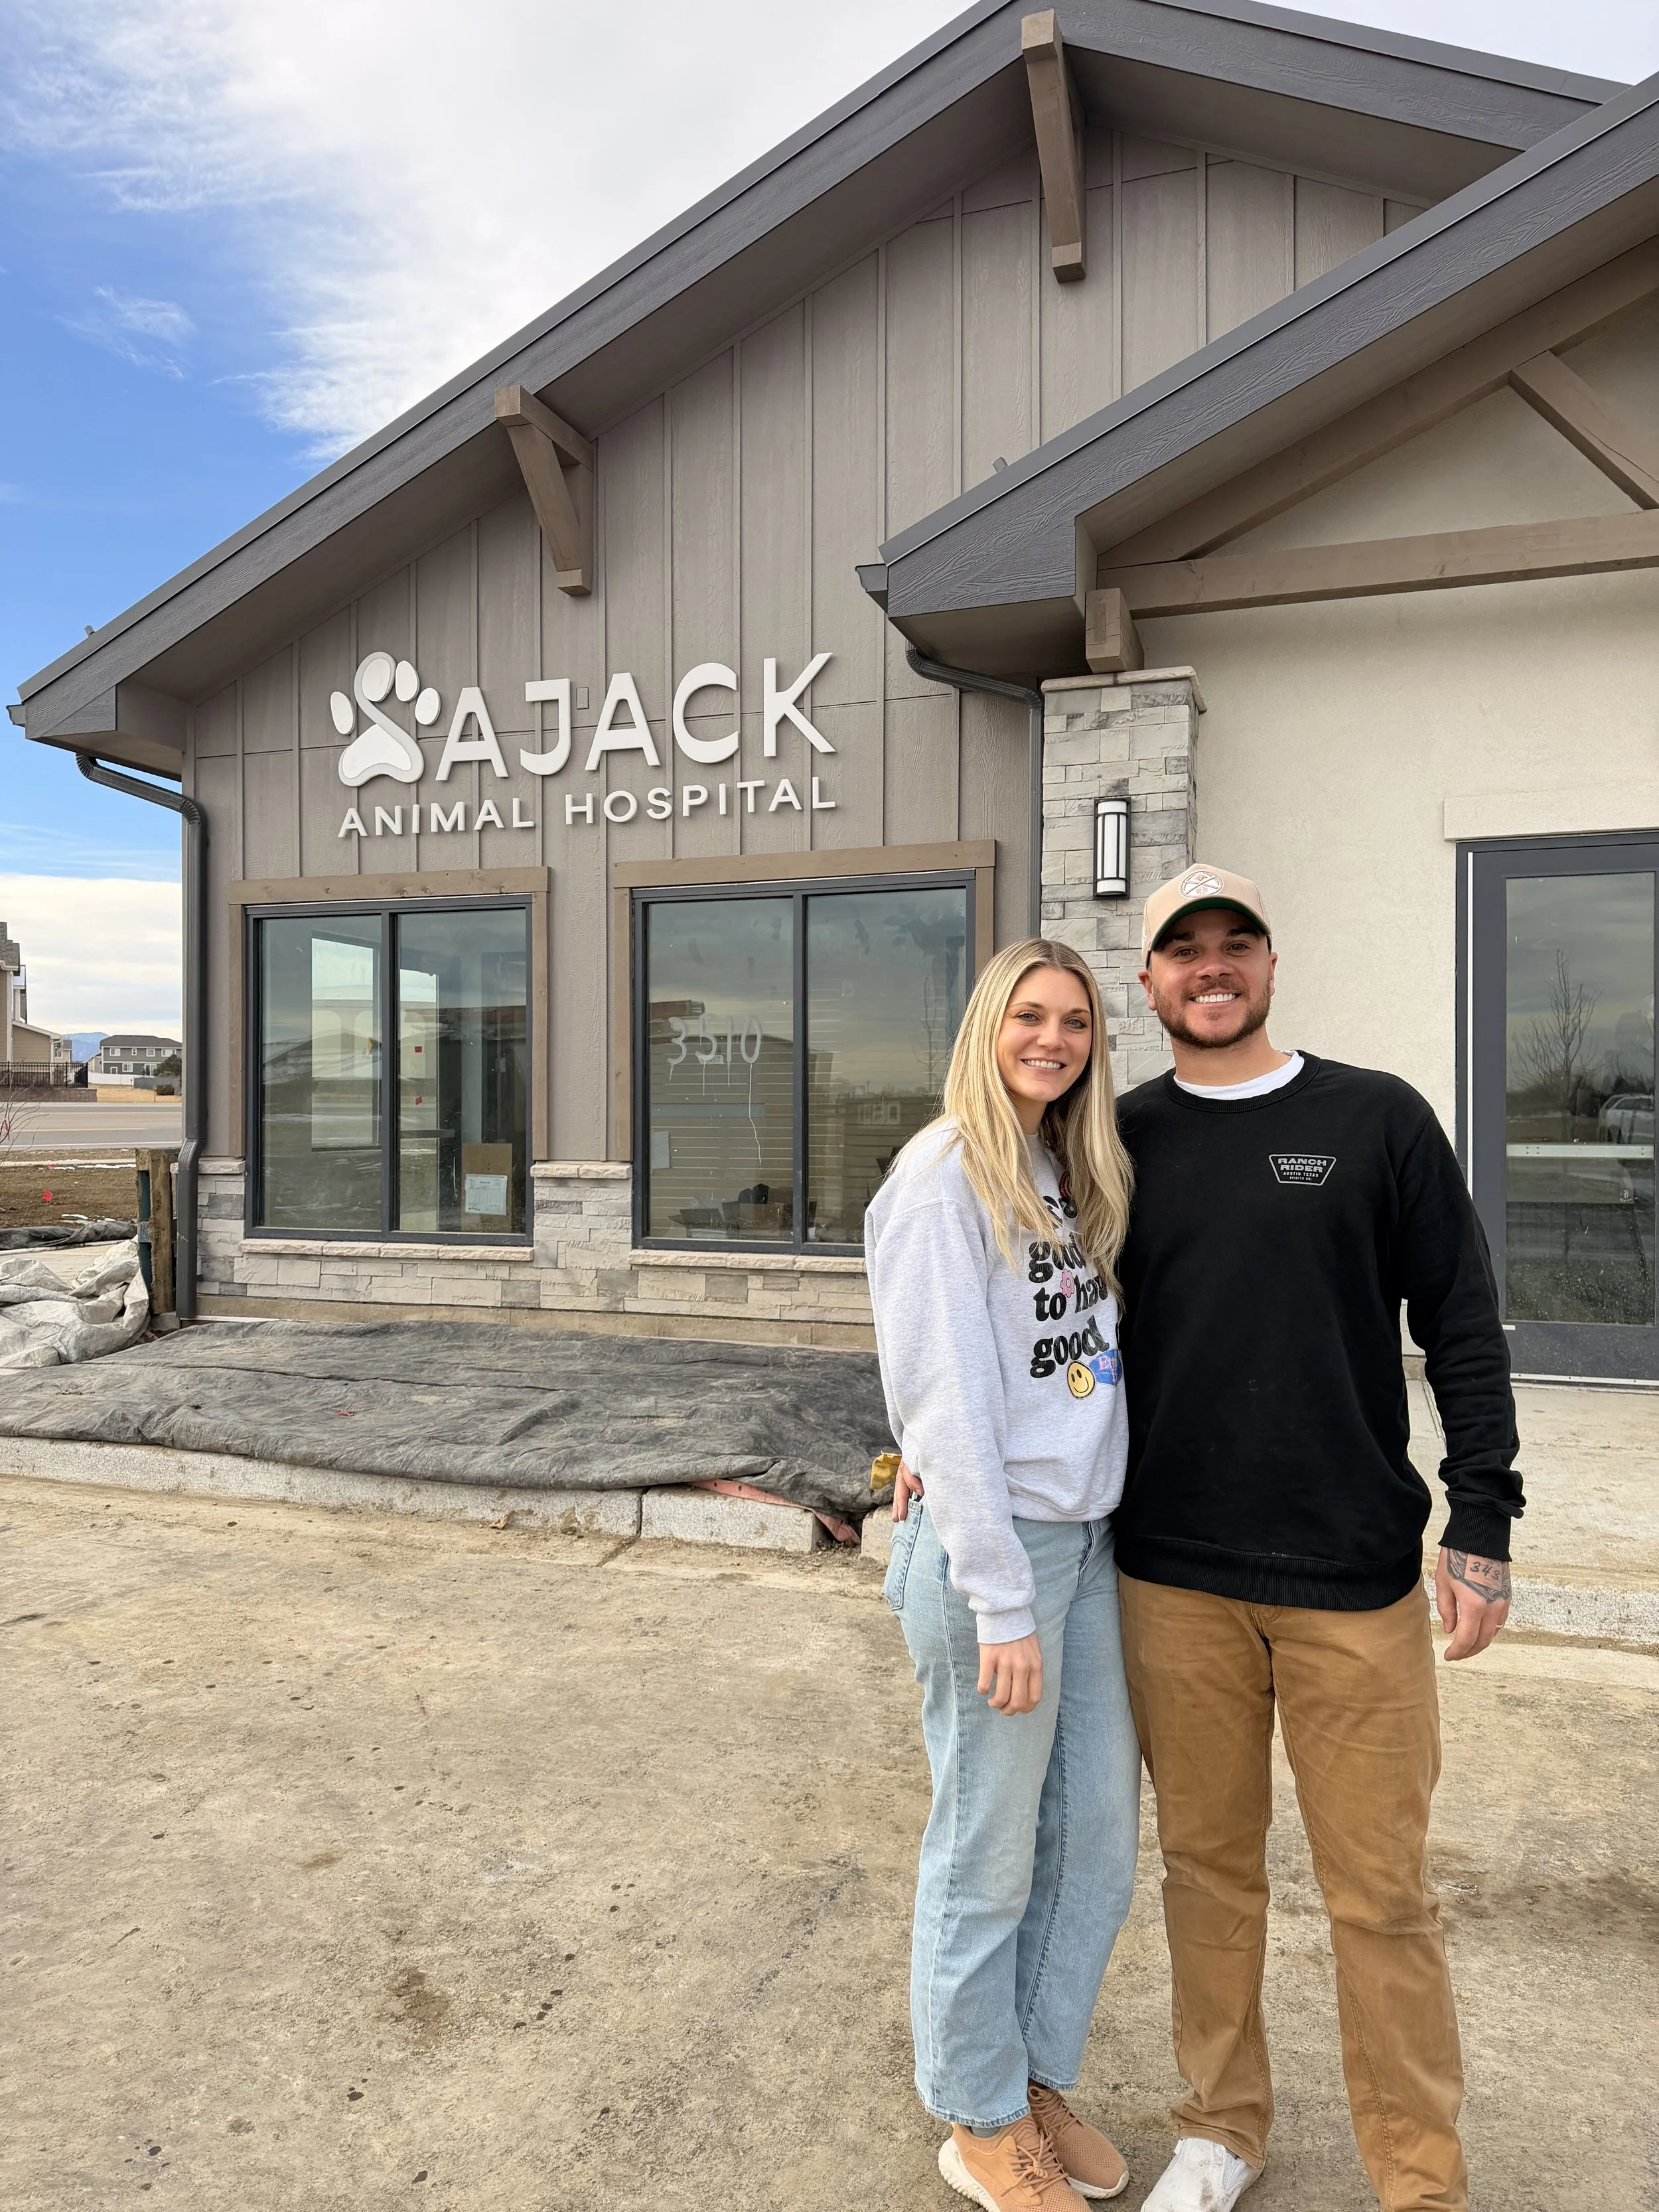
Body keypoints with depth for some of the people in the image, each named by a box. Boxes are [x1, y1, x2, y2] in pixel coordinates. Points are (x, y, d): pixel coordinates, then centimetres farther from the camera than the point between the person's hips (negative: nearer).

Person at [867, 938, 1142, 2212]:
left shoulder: (1072, 1174, 11)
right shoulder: (945, 1175, -14)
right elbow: (948, 1402, -17)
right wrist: (1001, 1601, -17)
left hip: (1090, 1538, 8)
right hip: (992, 1542, -8)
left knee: (1101, 1837, 18)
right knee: (991, 1856, 9)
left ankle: (1040, 2079, 40)